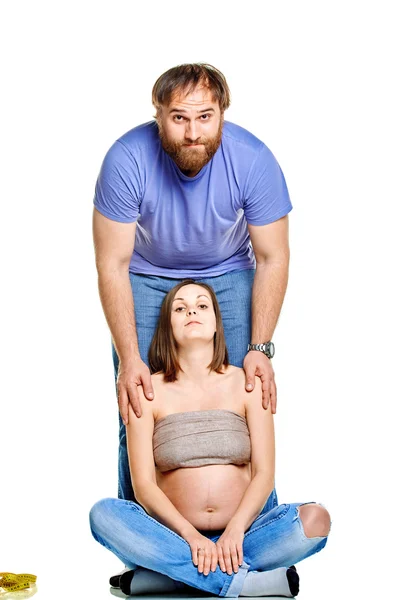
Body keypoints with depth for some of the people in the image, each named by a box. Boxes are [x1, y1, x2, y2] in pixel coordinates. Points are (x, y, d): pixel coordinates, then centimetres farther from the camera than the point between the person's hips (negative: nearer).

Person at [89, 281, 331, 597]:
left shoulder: (247, 383, 6)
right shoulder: (149, 391, 4)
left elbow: (264, 473, -1)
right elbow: (143, 483, -4)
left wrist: (235, 529, -19)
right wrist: (191, 535, -19)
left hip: (241, 534, 1)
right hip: (176, 535, 0)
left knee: (316, 519, -26)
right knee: (103, 514, -27)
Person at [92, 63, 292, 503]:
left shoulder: (253, 160, -25)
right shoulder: (127, 159, -29)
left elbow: (272, 259, -16)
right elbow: (113, 265, -23)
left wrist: (260, 348, -21)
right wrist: (129, 359, -27)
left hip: (228, 275, 1)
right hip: (146, 277, 0)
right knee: (137, 411, -6)